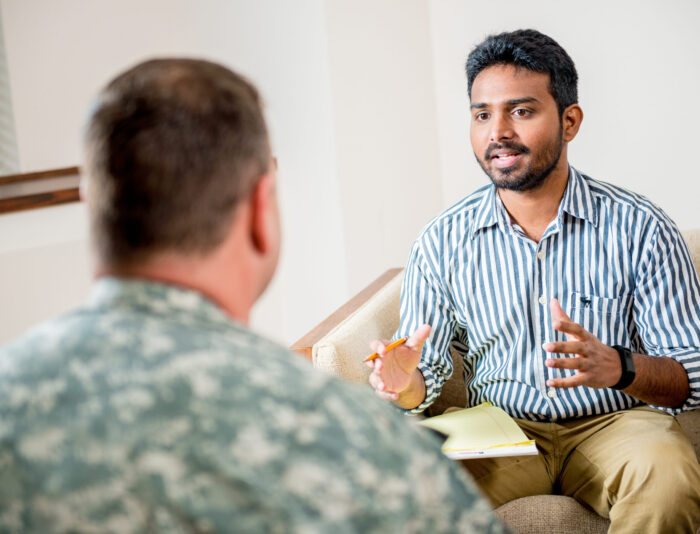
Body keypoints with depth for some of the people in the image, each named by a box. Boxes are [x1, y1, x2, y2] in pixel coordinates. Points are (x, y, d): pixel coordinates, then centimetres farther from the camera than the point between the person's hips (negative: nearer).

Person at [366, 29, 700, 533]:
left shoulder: (640, 227, -4)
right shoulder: (442, 241, 2)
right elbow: (427, 378, 6)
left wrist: (617, 367, -28)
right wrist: (406, 383, -20)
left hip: (615, 420, 0)